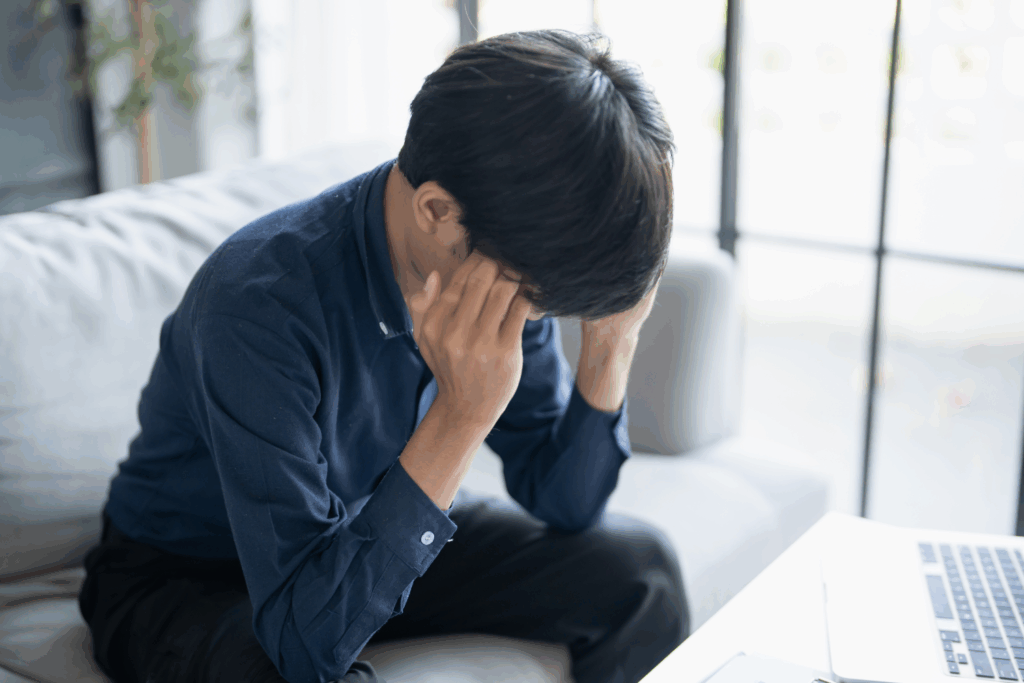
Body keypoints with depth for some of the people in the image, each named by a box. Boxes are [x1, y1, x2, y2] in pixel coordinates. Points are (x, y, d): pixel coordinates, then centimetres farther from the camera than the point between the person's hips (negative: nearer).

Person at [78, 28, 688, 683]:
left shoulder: (507, 260, -14)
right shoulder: (258, 308, -36)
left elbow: (562, 504, -5)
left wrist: (610, 343, -22)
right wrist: (461, 414, -43)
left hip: (373, 536, 6)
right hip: (186, 580, -6)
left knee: (638, 567, -5)